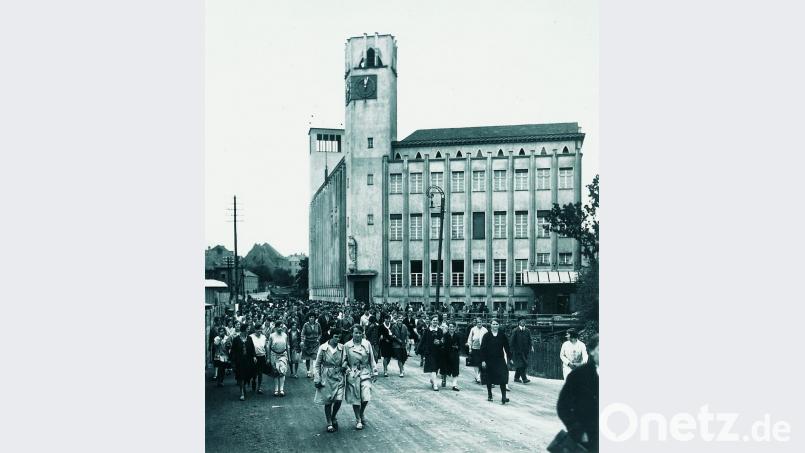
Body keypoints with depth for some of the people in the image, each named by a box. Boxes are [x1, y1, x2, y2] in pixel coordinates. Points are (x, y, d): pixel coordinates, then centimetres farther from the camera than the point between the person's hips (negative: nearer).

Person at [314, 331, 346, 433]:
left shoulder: (342, 348, 0)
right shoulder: (323, 348, -7)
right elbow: (317, 364, -1)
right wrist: (317, 378, -5)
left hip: (338, 377, 2)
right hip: (326, 378, -2)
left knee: (338, 400, -6)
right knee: (328, 402, 3)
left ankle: (333, 418, 23)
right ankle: (329, 423, 19)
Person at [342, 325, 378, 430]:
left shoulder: (367, 344, 1)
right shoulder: (347, 345, -2)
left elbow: (372, 359, 7)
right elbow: (344, 361, 7)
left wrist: (374, 372, 8)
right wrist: (346, 368, -8)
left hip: (365, 373, 0)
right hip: (352, 374, 0)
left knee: (366, 397, -9)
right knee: (355, 398, 3)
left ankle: (362, 414, 21)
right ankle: (358, 420, 20)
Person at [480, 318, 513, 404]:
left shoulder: (502, 335, 1)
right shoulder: (487, 336, -3)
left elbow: (507, 347, 6)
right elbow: (482, 348, -3)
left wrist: (509, 358, 2)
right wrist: (483, 360, -8)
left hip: (500, 360, 0)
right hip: (489, 360, 0)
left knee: (502, 378, -10)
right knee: (489, 379, 10)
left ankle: (503, 397, -11)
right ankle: (489, 395, 27)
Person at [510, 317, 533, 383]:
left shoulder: (527, 330, 10)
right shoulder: (515, 331, -2)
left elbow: (529, 340, 10)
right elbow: (512, 341, -1)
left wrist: (531, 346, -6)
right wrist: (513, 350, -5)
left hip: (525, 351, 5)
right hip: (517, 351, -5)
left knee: (524, 365, 8)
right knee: (520, 365, -12)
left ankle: (516, 378, 21)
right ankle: (524, 379, -15)